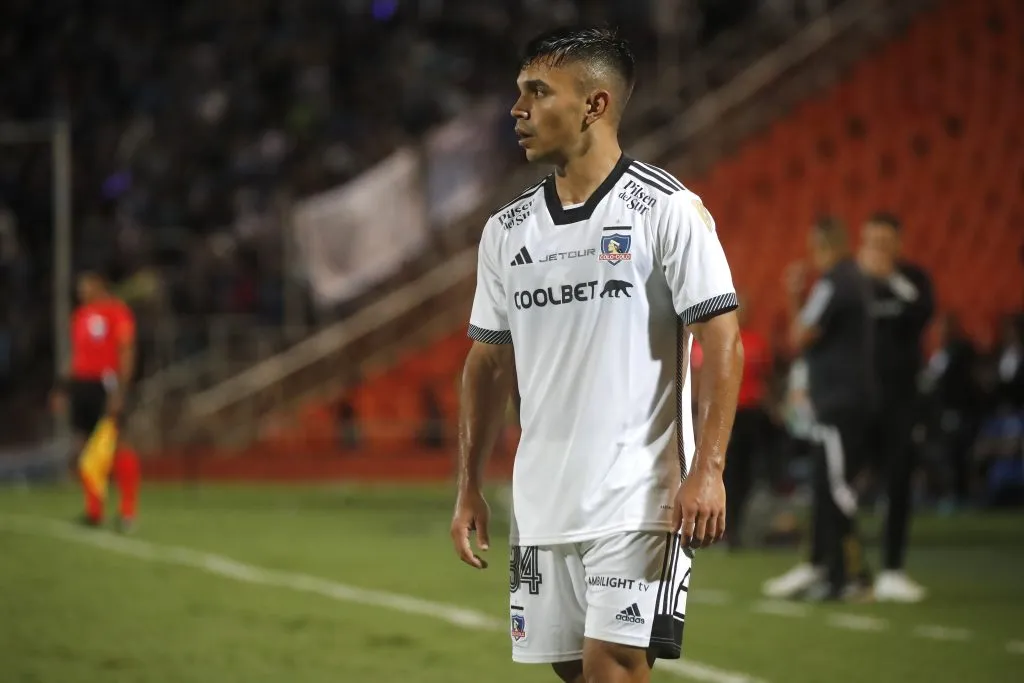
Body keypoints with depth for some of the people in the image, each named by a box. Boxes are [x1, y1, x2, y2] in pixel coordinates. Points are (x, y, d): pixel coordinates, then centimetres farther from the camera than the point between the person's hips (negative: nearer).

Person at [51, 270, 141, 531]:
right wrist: (64, 389, 17)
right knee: (83, 446, 4)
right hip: (81, 383, 7)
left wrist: (120, 391, -17)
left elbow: (126, 353, -10)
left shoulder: (117, 312, -6)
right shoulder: (80, 314, 17)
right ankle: (93, 509, 12)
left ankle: (128, 511, -6)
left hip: (106, 383, -7)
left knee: (116, 444, -10)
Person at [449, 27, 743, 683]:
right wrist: (470, 487, 13)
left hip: (638, 500, -6)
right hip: (540, 504, 6)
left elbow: (722, 339, -9)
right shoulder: (506, 230, 11)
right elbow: (489, 363, 18)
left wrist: (707, 469, -17)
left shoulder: (667, 209, -6)